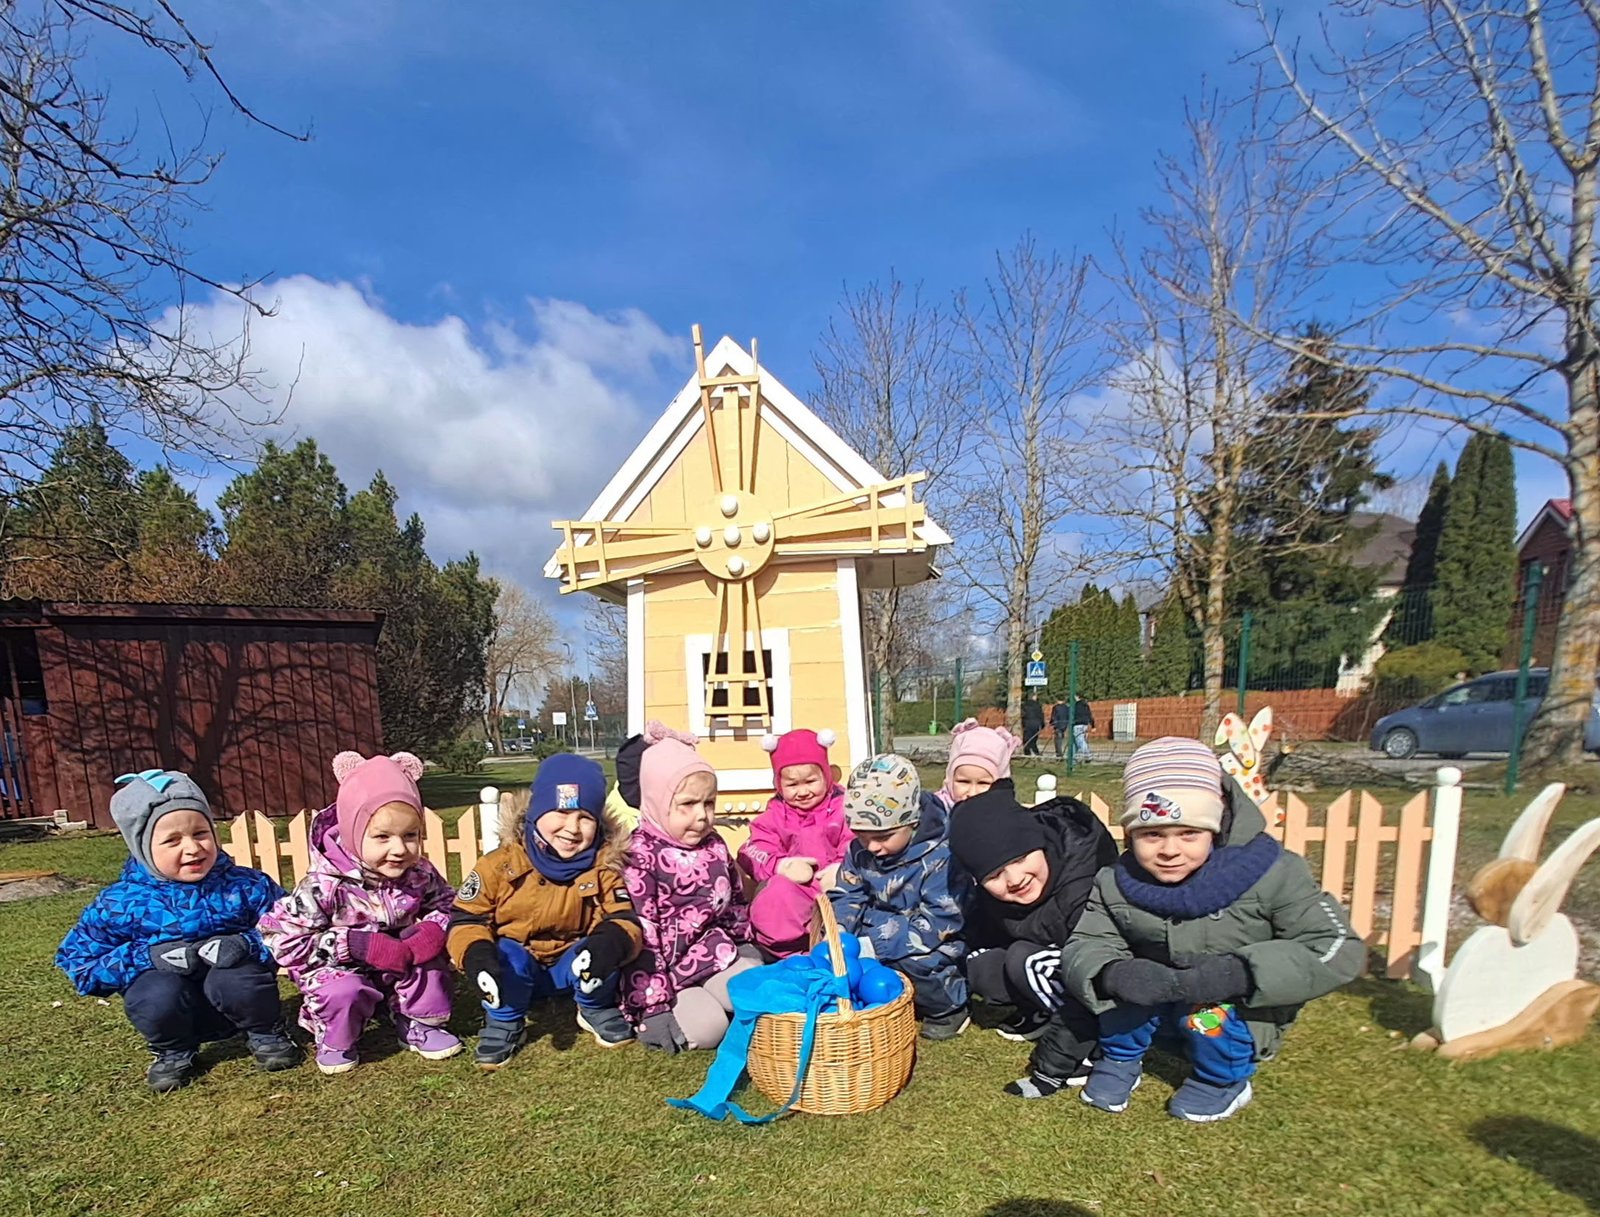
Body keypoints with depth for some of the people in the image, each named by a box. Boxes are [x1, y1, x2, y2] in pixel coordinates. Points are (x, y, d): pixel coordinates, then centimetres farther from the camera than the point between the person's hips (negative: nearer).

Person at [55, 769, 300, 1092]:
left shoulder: (246, 886, -10)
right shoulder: (120, 903, -8)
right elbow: (78, 961, -4)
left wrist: (246, 944, -28)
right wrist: (147, 957, -21)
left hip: (235, 1001, -1)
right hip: (169, 1009, 1)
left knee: (236, 978, -32)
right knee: (158, 992, -31)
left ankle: (265, 1034, 1)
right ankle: (173, 1052, 4)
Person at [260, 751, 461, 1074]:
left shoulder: (420, 874, -14)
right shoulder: (325, 885, -27)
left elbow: (447, 906, 2)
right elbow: (283, 938, -24)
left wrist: (433, 930, -23)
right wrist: (356, 944, -32)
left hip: (399, 968, 3)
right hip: (341, 971, -3)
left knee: (431, 958, -22)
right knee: (343, 992, -32)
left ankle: (419, 1024, 5)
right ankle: (333, 1041, 4)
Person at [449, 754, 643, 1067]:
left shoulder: (603, 868, -15)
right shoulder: (501, 865, -17)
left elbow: (624, 920, -18)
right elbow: (466, 920, -13)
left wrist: (611, 942, -43)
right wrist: (477, 956, -35)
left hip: (573, 967, 1)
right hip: (515, 971, -1)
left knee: (603, 951, -28)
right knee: (507, 954, -31)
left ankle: (596, 1009, 5)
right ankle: (503, 1023, -2)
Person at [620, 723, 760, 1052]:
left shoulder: (714, 845, 6)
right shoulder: (641, 856, -16)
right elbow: (640, 935, -19)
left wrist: (747, 950, 15)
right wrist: (654, 1006, -22)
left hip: (716, 955, 6)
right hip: (664, 967, -5)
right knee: (706, 1028, -24)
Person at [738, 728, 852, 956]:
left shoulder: (844, 806, 10)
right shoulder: (774, 815, 15)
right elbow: (753, 852, 1)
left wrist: (841, 869, -23)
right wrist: (781, 865, -21)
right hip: (792, 890, 2)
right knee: (769, 905, -32)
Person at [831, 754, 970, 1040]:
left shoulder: (940, 855, -24)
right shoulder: (860, 851, -6)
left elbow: (938, 922, -28)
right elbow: (847, 898, -1)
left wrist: (877, 945, -35)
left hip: (932, 945, -5)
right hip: (876, 933, 6)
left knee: (912, 960, -34)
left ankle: (948, 1005, -4)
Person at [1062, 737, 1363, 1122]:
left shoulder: (1267, 873, -24)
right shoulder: (1117, 884, -17)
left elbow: (1338, 948, -25)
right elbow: (1084, 947, -16)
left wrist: (1243, 973, -39)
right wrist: (1111, 974, -41)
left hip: (1240, 1016, -1)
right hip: (1159, 1009, 2)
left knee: (1210, 1015, -31)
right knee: (1125, 979, -26)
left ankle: (1224, 1082, 4)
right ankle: (1119, 1060, 4)